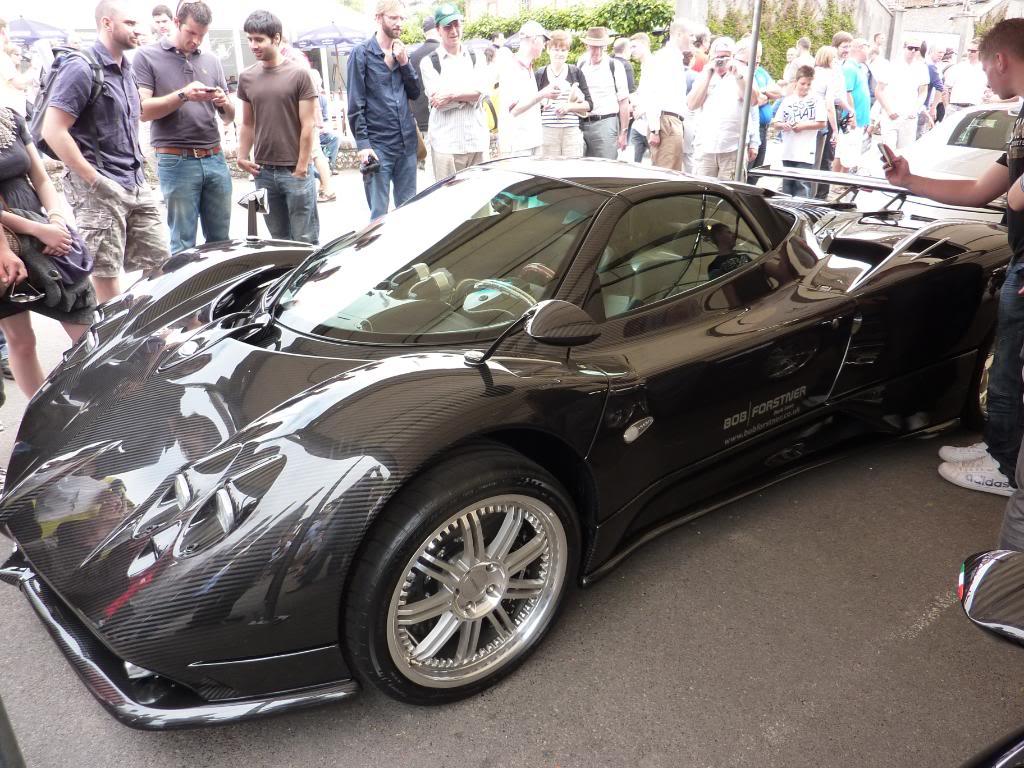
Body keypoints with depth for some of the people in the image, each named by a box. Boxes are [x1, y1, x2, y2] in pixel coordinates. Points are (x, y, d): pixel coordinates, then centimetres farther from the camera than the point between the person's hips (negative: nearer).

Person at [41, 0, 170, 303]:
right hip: (100, 190, -8)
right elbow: (53, 131, -17)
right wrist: (94, 180, -18)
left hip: (136, 185, 8)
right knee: (106, 277, -2)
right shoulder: (82, 68, -10)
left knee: (161, 265, 9)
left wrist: (137, 169, 16)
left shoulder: (127, 70, 15)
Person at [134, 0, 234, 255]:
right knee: (183, 243, -1)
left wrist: (224, 104, -6)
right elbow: (143, 110, -6)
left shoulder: (212, 61, 14)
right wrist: (182, 95, -18)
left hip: (215, 159, 4)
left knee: (221, 240, 7)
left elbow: (228, 117, 17)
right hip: (176, 161, -4)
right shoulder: (147, 56, 2)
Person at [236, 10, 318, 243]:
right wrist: (243, 157, 4)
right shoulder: (246, 77, 9)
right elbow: (247, 124, 16)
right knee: (279, 239, 12)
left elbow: (308, 125, -6)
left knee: (305, 240, 1)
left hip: (295, 171, -4)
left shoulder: (299, 75, -4)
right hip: (263, 171, 4)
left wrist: (301, 168, -9)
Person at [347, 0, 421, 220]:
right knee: (379, 214, -4)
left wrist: (404, 63, -1)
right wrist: (362, 143, -13)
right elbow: (355, 104, -6)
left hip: (407, 144, 5)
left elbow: (415, 93, 12)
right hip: (377, 145, -5)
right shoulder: (362, 53, -1)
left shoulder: (401, 52, 15)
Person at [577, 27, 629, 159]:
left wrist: (623, 133, -5)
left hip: (605, 123, -4)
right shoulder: (580, 64, 11)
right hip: (581, 123, 4)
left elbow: (624, 102, -2)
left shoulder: (615, 66, -1)